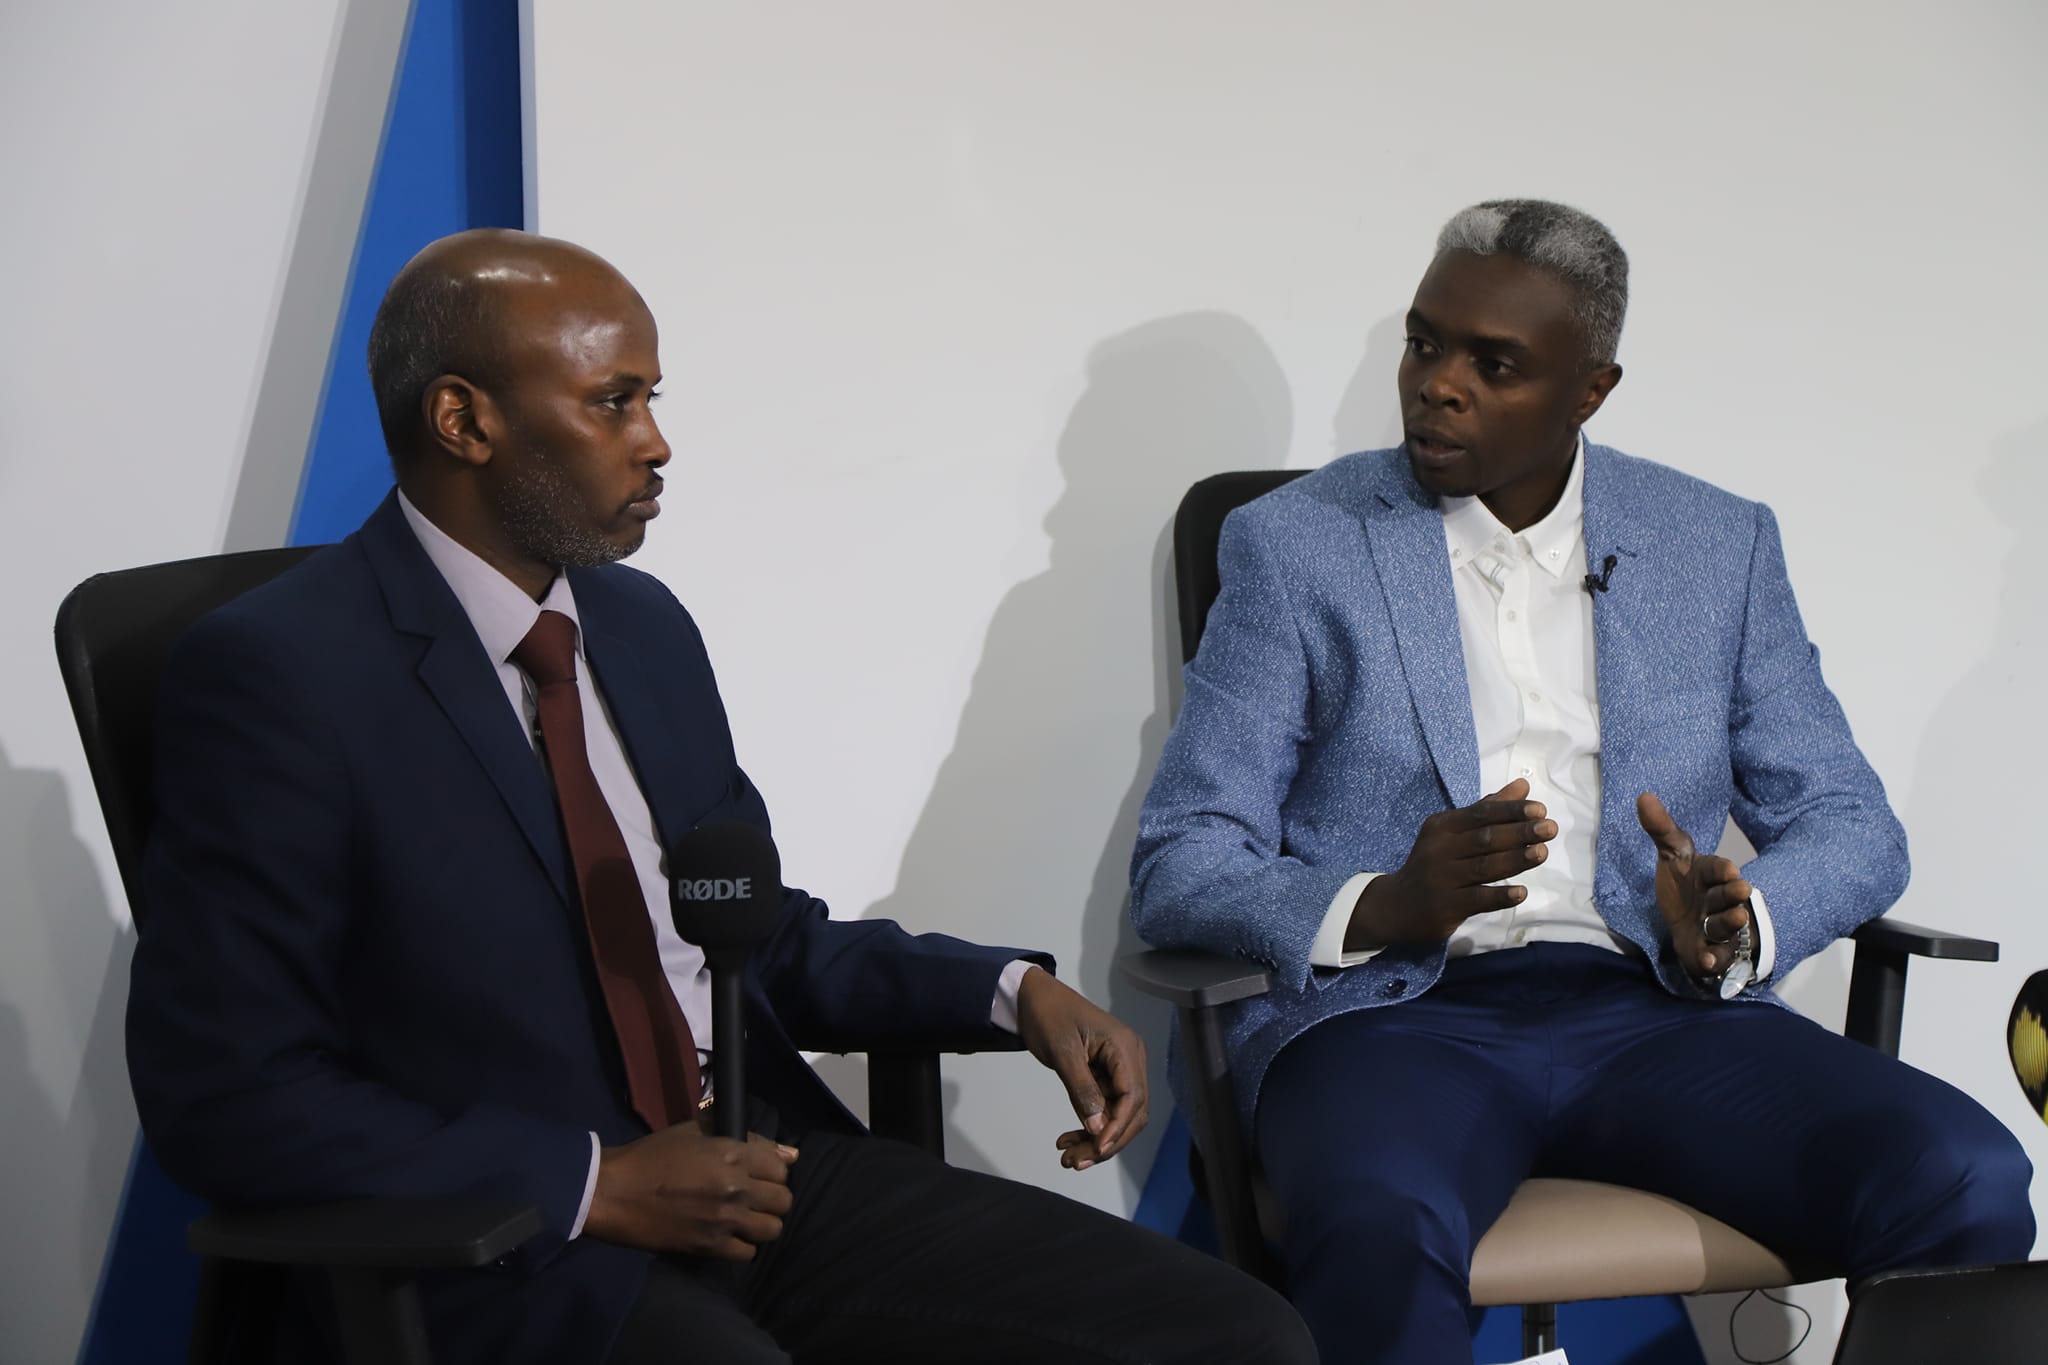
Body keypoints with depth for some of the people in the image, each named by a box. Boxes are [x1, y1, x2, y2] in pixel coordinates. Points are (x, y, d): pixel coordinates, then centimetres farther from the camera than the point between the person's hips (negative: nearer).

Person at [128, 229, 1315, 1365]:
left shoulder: (646, 624, 11)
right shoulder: (278, 672, -9)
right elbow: (223, 1090, -11)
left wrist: (1015, 992, 5)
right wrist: (596, 1186, -15)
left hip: (763, 1174, 7)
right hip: (505, 1255, -6)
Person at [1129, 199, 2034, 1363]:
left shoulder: (1720, 545, 14)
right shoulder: (1295, 545, 6)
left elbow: (1849, 823, 13)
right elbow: (1179, 866, 2)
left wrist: (1736, 929, -10)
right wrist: (1385, 905, -18)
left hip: (1653, 1008, 3)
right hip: (1392, 1012, -3)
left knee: (1969, 1181, -24)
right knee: (1382, 1230, -38)